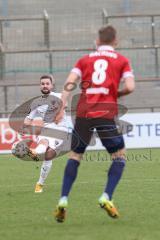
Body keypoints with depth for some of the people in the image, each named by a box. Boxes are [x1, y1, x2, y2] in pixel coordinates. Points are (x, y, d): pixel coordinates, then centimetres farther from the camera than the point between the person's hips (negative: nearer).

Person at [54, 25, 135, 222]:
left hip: (83, 113, 2)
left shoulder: (85, 60, 16)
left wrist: (62, 107, -4)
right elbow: (130, 87, -3)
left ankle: (63, 200, 1)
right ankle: (106, 197, -4)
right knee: (119, 156, 12)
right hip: (106, 114, -2)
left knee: (75, 156, 13)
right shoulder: (121, 61, 10)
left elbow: (69, 83, 2)